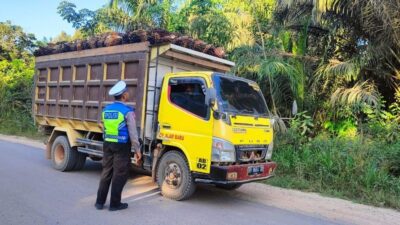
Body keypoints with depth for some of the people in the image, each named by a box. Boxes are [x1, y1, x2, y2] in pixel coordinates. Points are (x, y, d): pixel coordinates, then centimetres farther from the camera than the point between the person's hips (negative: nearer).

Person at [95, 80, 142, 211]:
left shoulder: (106, 110, 6)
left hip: (107, 144, 6)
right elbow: (132, 133, -13)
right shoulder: (127, 111, -14)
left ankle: (100, 202, 22)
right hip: (122, 146, -6)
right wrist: (137, 150, -6)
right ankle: (115, 204, 13)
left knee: (106, 173, 15)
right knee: (119, 175, 5)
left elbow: (106, 129, 14)